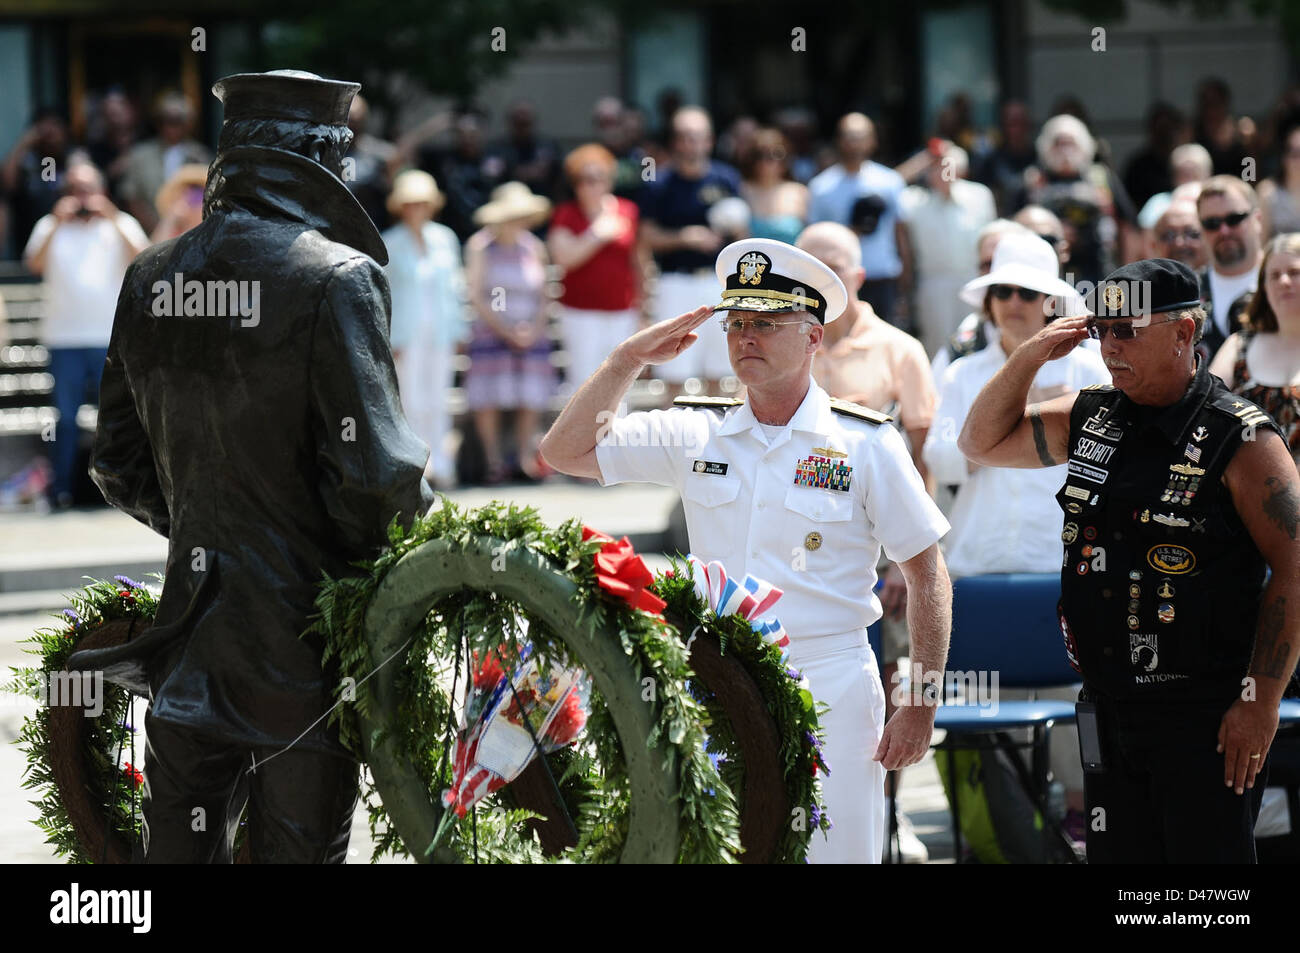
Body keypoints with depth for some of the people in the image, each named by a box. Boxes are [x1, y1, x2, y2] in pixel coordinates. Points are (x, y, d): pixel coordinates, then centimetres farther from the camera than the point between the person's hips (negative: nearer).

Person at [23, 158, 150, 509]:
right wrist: (57, 224, -12)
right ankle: (62, 489, 5)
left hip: (111, 338, 0)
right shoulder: (51, 227, 11)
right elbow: (35, 265, -4)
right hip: (64, 339, 0)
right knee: (66, 417, 0)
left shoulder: (121, 225, 11)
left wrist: (113, 220, -11)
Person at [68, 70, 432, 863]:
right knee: (297, 846, 3)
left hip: (188, 631, 6)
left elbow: (119, 464, 12)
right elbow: (374, 470, -19)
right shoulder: (335, 277, -15)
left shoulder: (151, 277, 5)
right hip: (302, 634, -5)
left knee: (180, 843, 13)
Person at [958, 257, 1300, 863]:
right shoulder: (1087, 419, 10)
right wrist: (1028, 358, 5)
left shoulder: (1240, 438, -10)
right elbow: (982, 443, 22)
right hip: (1110, 715, 6)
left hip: (1206, 720, -6)